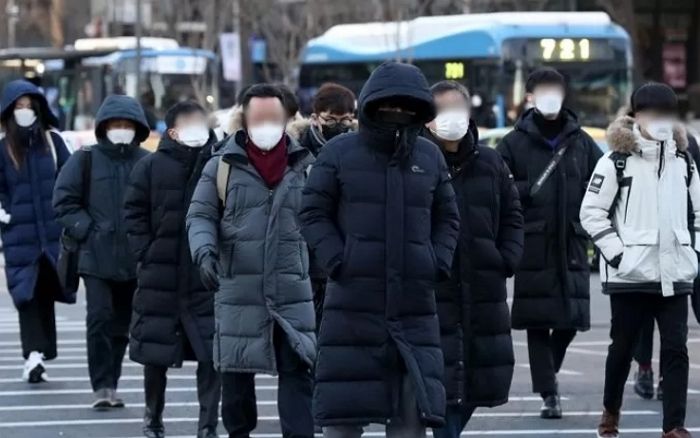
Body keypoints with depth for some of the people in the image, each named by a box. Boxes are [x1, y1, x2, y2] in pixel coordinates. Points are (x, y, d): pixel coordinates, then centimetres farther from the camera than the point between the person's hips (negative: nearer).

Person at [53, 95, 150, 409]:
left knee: (121, 324, 10)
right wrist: (88, 230, -8)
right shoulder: (85, 161, 1)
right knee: (100, 319, -10)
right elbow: (64, 202, 2)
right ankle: (102, 386, -8)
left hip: (135, 261, 2)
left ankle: (110, 385, 20)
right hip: (96, 257, -2)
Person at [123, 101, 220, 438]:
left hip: (208, 278, 0)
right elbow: (134, 213, 3)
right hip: (160, 277, 0)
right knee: (155, 353, 10)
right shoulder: (151, 167, -1)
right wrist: (146, 254, -5)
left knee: (211, 354, -4)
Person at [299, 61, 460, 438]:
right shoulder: (339, 153, 0)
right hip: (353, 302, -3)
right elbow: (314, 214, 1)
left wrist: (438, 263, 2)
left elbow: (447, 219, 18)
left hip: (415, 303, 3)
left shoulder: (430, 157, 10)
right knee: (342, 408, -1)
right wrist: (337, 261, -11)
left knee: (414, 406, 3)